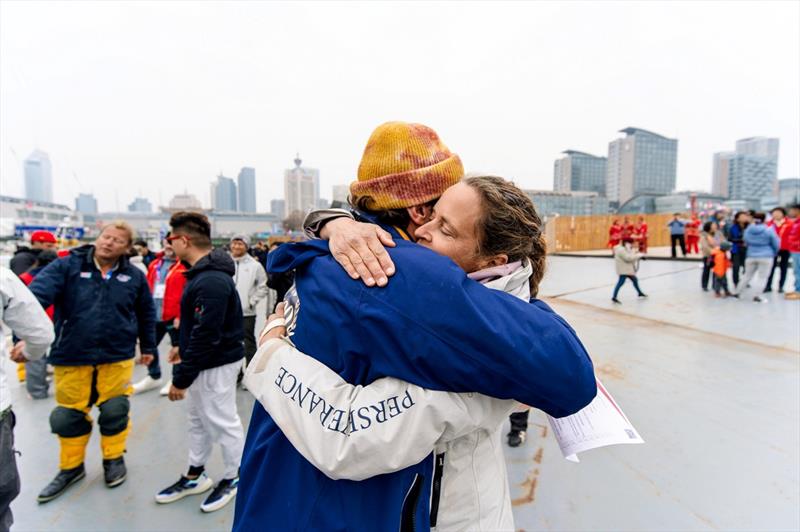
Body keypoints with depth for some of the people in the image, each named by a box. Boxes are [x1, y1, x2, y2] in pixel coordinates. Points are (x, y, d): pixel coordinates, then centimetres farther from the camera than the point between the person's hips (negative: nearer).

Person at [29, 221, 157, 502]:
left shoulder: (134, 276, 0)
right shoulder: (67, 266, -6)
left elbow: (146, 313, 11)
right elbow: (37, 295, -20)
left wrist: (148, 347, 15)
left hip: (117, 357, 0)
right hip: (71, 357, 0)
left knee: (114, 411, 9)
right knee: (68, 415, 14)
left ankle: (114, 459, 34)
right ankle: (71, 467, 37)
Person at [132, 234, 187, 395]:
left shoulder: (185, 266, -10)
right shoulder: (155, 264, 12)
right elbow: (148, 288, 15)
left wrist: (180, 316, -16)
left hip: (173, 316, -7)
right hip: (154, 315, 7)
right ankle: (154, 377, 34)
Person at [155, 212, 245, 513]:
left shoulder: (211, 281, -27)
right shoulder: (202, 273, 6)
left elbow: (206, 336, -28)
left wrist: (181, 377, -21)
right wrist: (183, 346, 22)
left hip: (216, 364, -10)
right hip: (201, 361, 10)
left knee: (222, 422, 7)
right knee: (198, 420, 22)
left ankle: (233, 478, 27)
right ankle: (195, 476, 39)